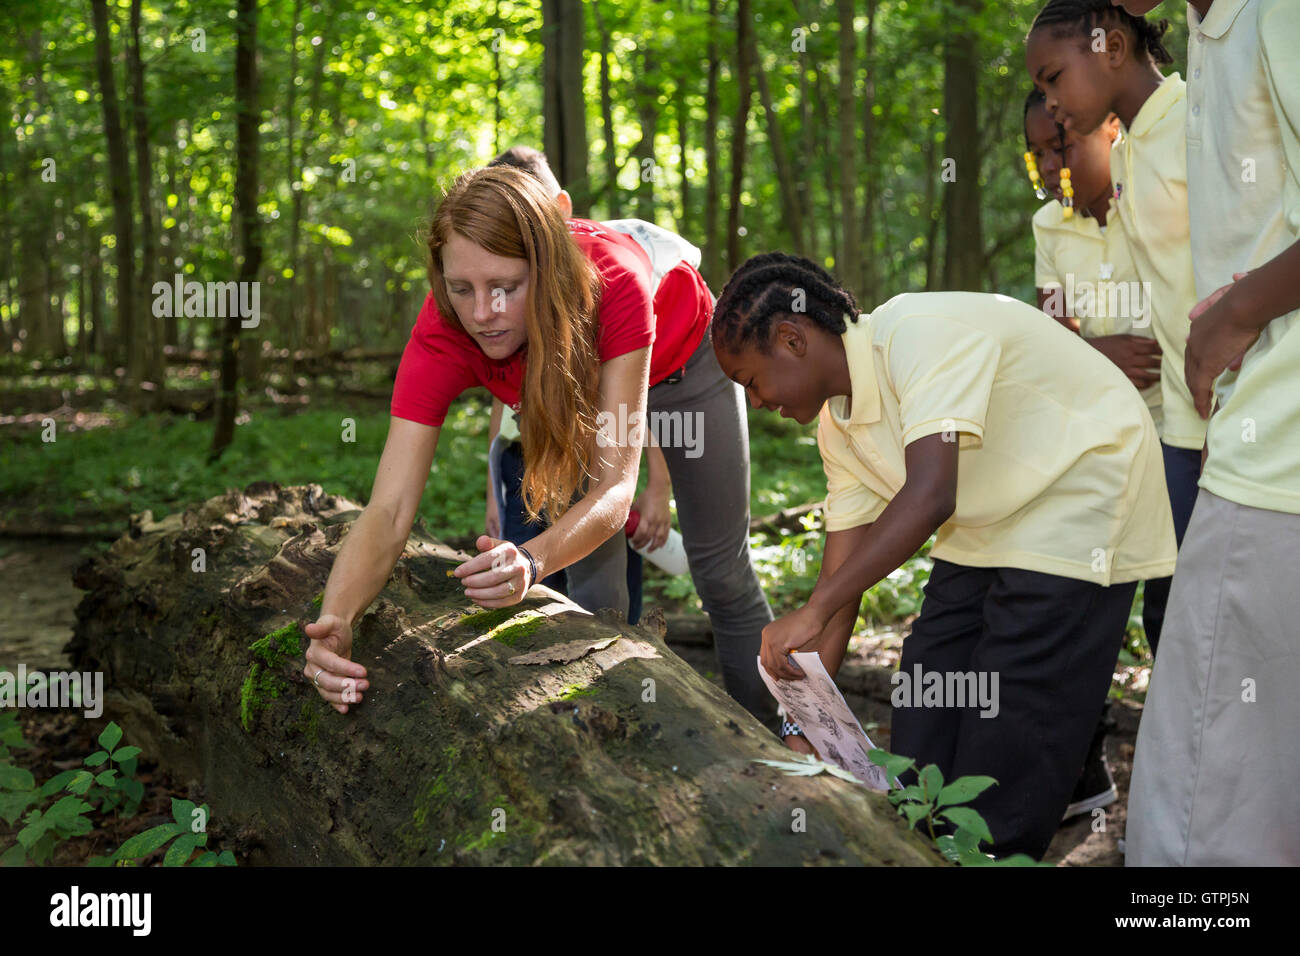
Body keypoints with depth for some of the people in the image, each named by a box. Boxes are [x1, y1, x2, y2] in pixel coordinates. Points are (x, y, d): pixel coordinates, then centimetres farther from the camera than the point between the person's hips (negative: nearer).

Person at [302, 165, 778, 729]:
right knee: (595, 590, -7)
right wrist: (334, 623, -61)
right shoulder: (440, 337, -38)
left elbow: (616, 488, -47)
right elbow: (388, 513, -43)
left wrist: (532, 561, -66)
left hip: (682, 361, -2)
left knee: (722, 576, 8)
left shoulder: (611, 282, -45)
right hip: (577, 385, 2)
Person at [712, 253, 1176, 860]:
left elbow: (929, 497, -39)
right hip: (986, 530, 9)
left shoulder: (922, 333, -28)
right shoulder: (838, 424, -1)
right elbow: (842, 576, 1)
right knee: (924, 734, 11)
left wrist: (811, 614, -41)